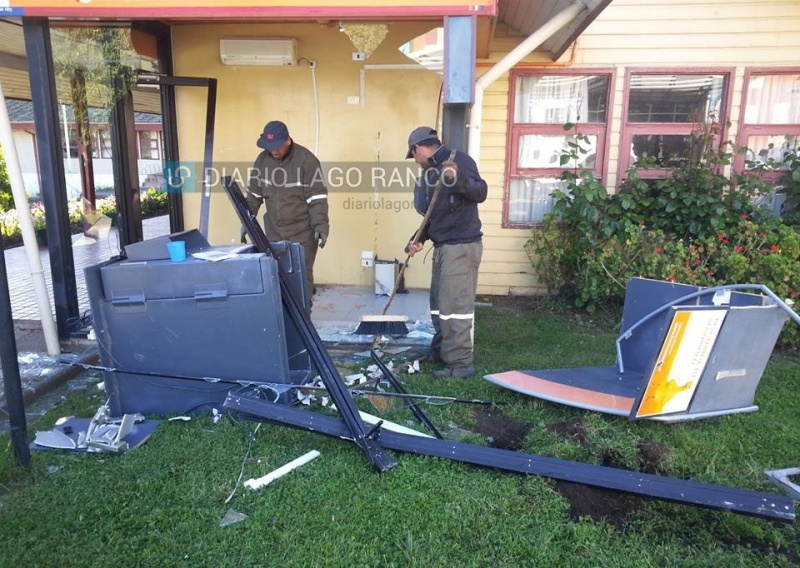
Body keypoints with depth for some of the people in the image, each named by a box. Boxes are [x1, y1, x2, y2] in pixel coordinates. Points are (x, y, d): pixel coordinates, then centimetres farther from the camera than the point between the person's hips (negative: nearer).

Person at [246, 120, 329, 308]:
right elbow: (254, 194, 12)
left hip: (302, 231, -5)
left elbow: (317, 198, -15)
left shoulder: (306, 160, -14)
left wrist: (321, 226, -23)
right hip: (273, 230, 5)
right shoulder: (262, 159, 2)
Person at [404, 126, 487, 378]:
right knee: (439, 303, 15)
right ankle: (441, 352, 27)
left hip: (462, 246, -9)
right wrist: (419, 239, 8)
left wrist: (457, 179, -33)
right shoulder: (428, 172, 18)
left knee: (456, 305, -9)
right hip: (442, 245, 10)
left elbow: (480, 192, -17)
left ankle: (461, 363, -1)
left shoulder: (458, 159, -8)